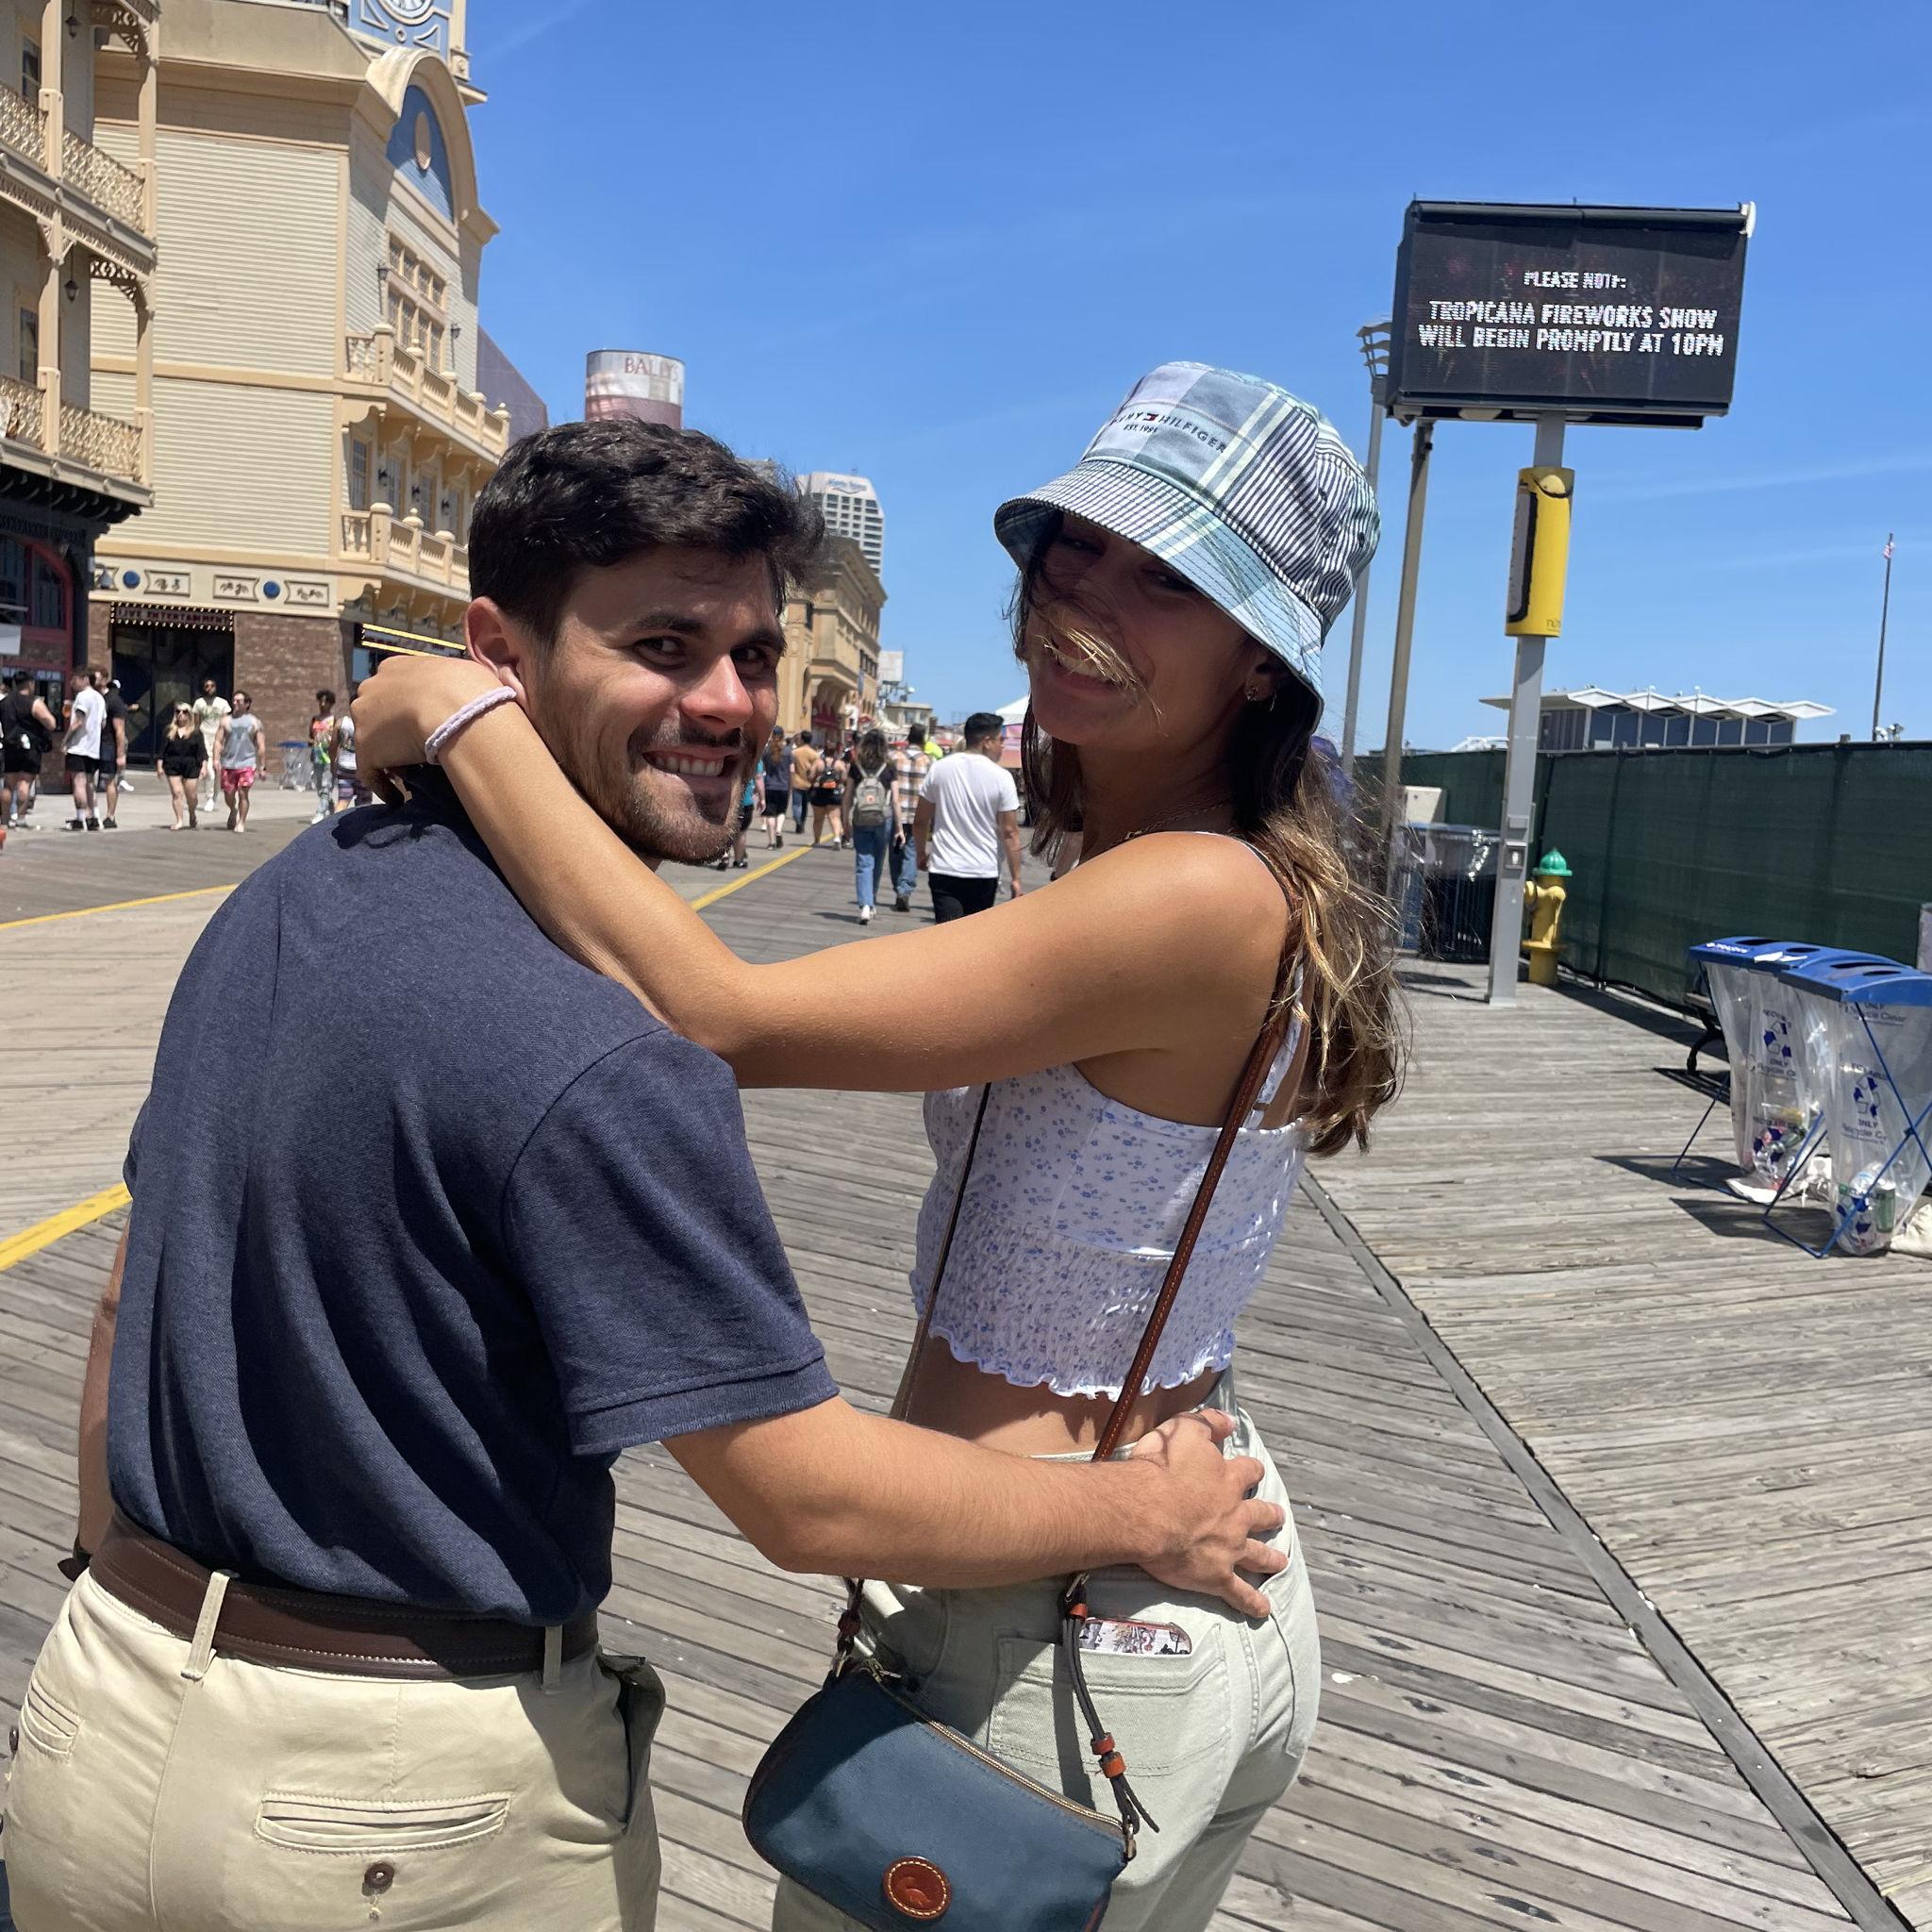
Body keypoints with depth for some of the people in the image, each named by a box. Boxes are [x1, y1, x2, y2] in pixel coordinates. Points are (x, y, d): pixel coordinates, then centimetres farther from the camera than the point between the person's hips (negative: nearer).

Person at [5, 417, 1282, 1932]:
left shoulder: (281, 901, -3)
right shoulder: (601, 1057, -29)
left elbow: (132, 1304, 6)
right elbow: (810, 1495, -23)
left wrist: (131, 1626, 19)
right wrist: (1149, 1514, -8)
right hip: (405, 1810, -6)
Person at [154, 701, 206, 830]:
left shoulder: (196, 731, 3)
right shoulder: (169, 731, 7)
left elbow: (202, 750, 0)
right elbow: (162, 750, 7)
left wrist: (204, 766, -9)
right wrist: (159, 766, 3)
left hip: (191, 766, -1)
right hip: (173, 766, 1)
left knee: (191, 795, 3)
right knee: (176, 793, -6)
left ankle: (192, 816, 29)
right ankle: (179, 821, -2)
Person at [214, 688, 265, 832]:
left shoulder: (254, 722, 6)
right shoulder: (226, 720, 9)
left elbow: (261, 746, 6)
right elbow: (218, 741, 6)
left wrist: (261, 767, 2)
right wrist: (216, 759, -7)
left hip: (247, 763, -2)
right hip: (228, 764, 2)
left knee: (243, 793, -8)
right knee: (228, 794, 6)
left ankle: (241, 822, 2)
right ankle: (233, 812, 36)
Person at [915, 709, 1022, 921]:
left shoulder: (939, 769, 1)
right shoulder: (1001, 777, -7)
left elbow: (921, 822, 6)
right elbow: (1009, 833, -8)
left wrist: (921, 853, 23)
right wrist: (1015, 878, -2)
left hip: (943, 871, 1)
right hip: (984, 873, -1)